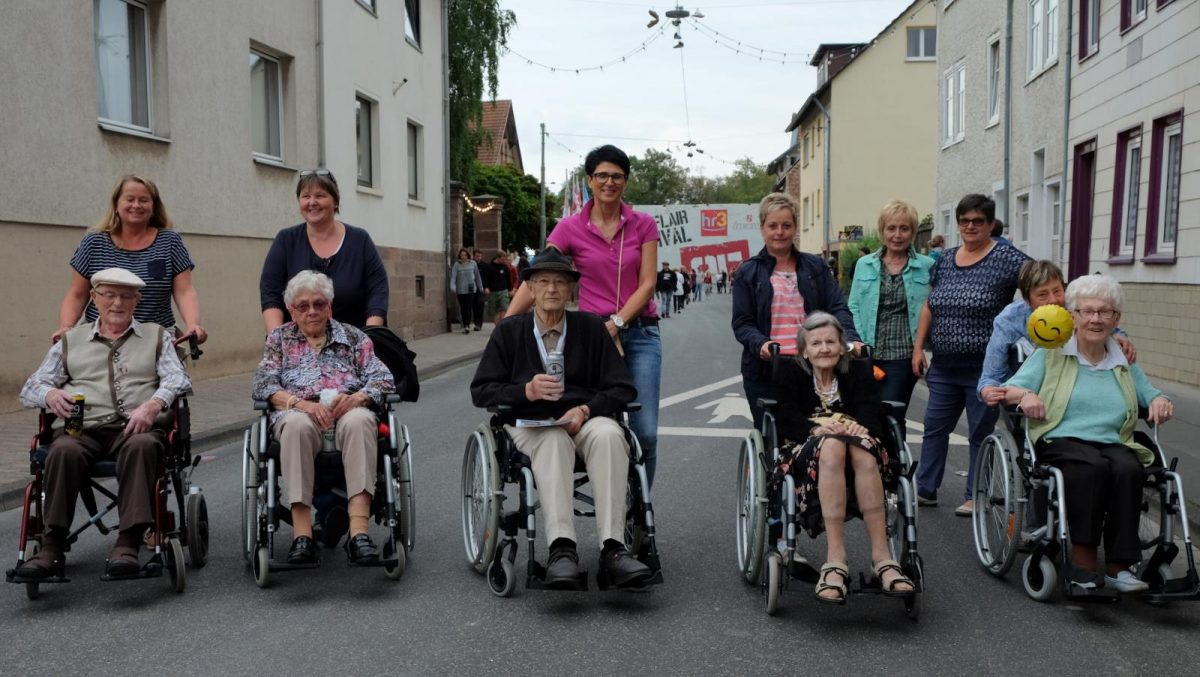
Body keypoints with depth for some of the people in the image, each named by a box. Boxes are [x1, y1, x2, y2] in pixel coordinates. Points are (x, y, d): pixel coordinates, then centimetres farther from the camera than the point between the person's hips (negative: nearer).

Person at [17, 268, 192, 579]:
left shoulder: (156, 336, 23)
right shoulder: (70, 340, 27)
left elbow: (177, 379, 7)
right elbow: (30, 388, 20)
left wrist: (153, 403, -16)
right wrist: (50, 394, -6)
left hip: (137, 427, -1)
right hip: (83, 429, 2)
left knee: (141, 446, -37)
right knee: (64, 451, -34)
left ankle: (127, 544, -42)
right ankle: (51, 548, -32)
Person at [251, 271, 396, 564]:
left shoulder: (353, 336, 21)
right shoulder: (279, 338, 22)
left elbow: (384, 380, 10)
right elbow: (262, 385, 7)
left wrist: (356, 397, -13)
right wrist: (301, 403, -13)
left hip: (347, 411, 0)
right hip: (298, 412, 0)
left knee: (359, 421, -37)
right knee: (296, 424, -38)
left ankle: (359, 531, -46)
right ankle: (302, 534, -41)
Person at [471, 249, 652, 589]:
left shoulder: (592, 328, 12)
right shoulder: (508, 332, 12)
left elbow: (623, 389, 7)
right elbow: (481, 391, 6)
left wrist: (586, 410, -13)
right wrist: (526, 391, -13)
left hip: (584, 419, 1)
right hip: (530, 422, -1)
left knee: (609, 434, -34)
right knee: (554, 440, -37)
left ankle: (613, 548, -39)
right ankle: (562, 548, -47)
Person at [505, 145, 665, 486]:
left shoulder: (644, 225, 4)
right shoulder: (570, 228, 1)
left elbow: (647, 284, -1)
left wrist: (616, 323, -13)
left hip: (640, 333, 1)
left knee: (645, 433, -5)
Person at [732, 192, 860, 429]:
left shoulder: (815, 267, 11)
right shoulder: (748, 272, 5)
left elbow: (837, 308, 4)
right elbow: (742, 323, 0)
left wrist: (851, 338, -15)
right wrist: (760, 344, -19)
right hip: (764, 370, -1)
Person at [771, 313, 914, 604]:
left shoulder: (858, 371, 19)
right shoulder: (788, 371, 13)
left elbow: (871, 410, 0)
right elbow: (785, 418, -4)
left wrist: (862, 427, -25)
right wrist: (816, 429, -25)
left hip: (854, 441, 2)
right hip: (805, 450, -2)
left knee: (863, 449, -37)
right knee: (832, 446, -39)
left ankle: (881, 555, -42)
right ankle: (835, 559, -47)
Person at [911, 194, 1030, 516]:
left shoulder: (1005, 258, -8)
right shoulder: (946, 260, 10)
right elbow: (929, 306, 15)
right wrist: (918, 346, 12)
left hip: (984, 367, -5)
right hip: (944, 366, 6)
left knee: (980, 433, 6)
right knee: (934, 427, 11)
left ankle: (974, 496, 17)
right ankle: (925, 489, 22)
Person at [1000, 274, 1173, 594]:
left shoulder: (1125, 364, 25)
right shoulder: (1051, 355, 13)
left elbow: (1151, 394, 29)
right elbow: (1008, 390, 3)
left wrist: (1160, 401, 5)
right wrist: (1025, 395, -21)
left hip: (1112, 445, 3)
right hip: (1059, 442, -3)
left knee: (1128, 469, -32)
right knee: (1093, 466, -36)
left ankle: (1118, 567, -28)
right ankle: (1082, 562, -28)